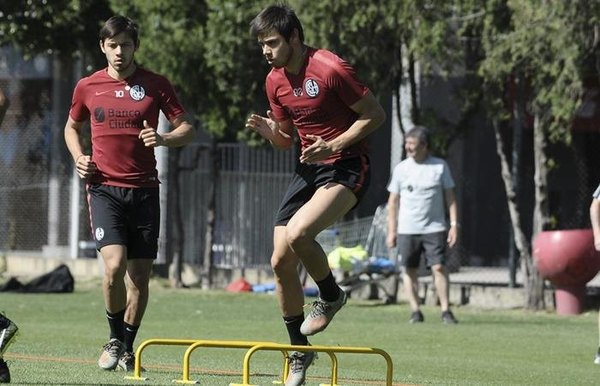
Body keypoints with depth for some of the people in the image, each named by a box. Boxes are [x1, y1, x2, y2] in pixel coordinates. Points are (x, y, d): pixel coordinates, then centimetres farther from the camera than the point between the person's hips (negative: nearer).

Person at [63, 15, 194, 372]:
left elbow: (187, 128, 5)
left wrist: (163, 139, -15)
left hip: (144, 189, 1)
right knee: (114, 264, -18)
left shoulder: (156, 85, 3)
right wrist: (79, 157, 4)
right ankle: (115, 338, 3)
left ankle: (127, 348, 19)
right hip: (104, 187, -1)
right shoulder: (88, 87, 7)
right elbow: (72, 127, 23)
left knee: (140, 274, 3)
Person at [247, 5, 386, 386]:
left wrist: (333, 145, -21)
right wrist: (270, 131, -7)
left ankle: (331, 296, 0)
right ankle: (299, 351, 16)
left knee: (298, 233, -30)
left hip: (347, 167, -8)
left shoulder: (330, 69, -18)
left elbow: (375, 114, -12)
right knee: (281, 261, 1)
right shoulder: (275, 81, 6)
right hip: (309, 169, 8)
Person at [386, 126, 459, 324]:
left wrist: (454, 224, -1)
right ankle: (415, 310, 8)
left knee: (439, 267, -9)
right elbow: (393, 201, 9)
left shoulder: (440, 166, 3)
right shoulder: (401, 169, 5)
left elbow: (450, 197, 6)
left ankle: (445, 310, -5)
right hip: (407, 229, 1)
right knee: (410, 270, 1)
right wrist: (391, 230, 5)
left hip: (434, 228, -1)